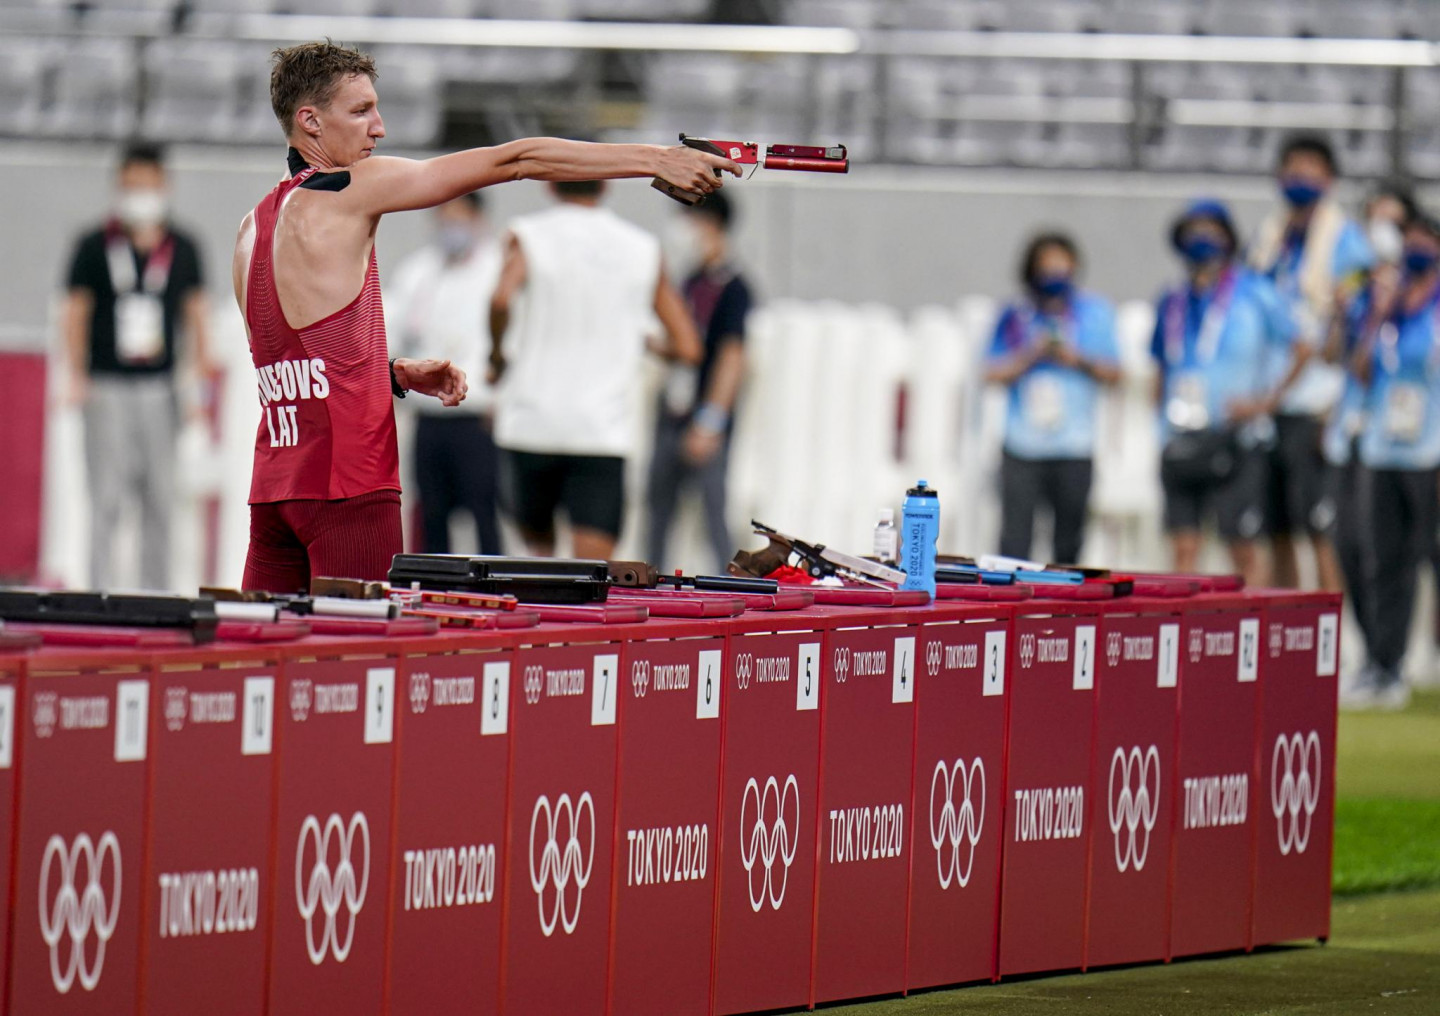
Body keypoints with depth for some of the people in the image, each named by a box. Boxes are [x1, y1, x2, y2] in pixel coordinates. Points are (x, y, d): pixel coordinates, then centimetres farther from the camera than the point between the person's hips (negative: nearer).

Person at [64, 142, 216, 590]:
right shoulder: (95, 247, 1)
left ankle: (157, 595, 9)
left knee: (160, 500, 4)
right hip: (108, 388, -3)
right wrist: (77, 378, -3)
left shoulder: (182, 250, 8)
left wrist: (203, 371, 5)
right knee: (107, 498, -6)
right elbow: (76, 311, 4)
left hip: (159, 387, 3)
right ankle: (101, 595, -5)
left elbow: (196, 310, 14)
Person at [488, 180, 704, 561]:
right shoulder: (644, 248, 8)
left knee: (537, 537, 24)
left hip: (533, 421, 0)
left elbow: (502, 299, -21)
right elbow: (687, 347, 7)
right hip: (606, 430, 0)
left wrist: (497, 355, -3)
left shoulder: (528, 236, 1)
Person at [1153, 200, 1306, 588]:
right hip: (1181, 445, 4)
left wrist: (1266, 402, -8)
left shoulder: (1254, 293, -1)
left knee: (1243, 548, -3)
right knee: (1184, 548, 0)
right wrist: (1165, 427, 13)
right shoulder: (1173, 304, 13)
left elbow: (1300, 350, 0)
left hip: (1235, 440, -4)